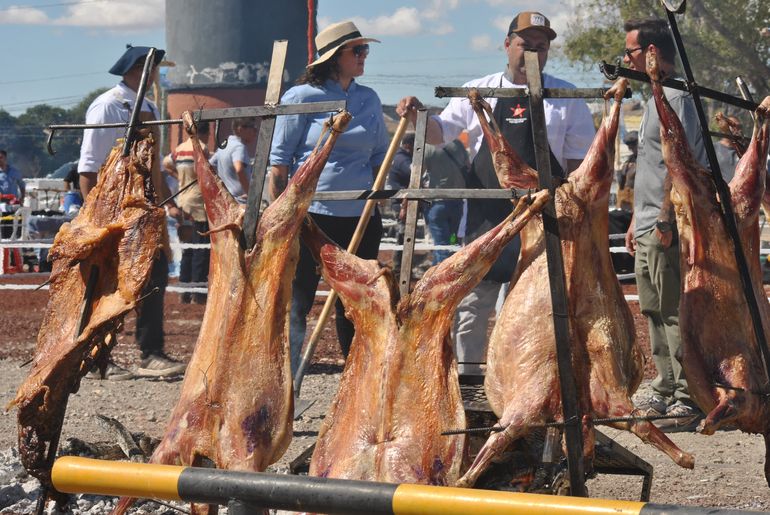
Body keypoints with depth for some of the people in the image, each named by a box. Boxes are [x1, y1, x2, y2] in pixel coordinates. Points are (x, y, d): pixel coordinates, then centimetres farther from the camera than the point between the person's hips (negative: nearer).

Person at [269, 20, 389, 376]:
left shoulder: (368, 99, 12)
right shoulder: (302, 97, -3)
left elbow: (379, 156, 22)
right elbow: (279, 162, -3)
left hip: (360, 216, 5)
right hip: (311, 213, -5)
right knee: (296, 303, -2)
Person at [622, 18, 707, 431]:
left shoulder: (675, 98, -12)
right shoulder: (655, 99, 20)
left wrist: (664, 220, -23)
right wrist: (637, 220, 23)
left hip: (666, 230, -11)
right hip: (648, 229, 11)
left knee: (674, 312, -10)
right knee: (655, 313, 13)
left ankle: (687, 401, -9)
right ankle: (664, 393, 20)